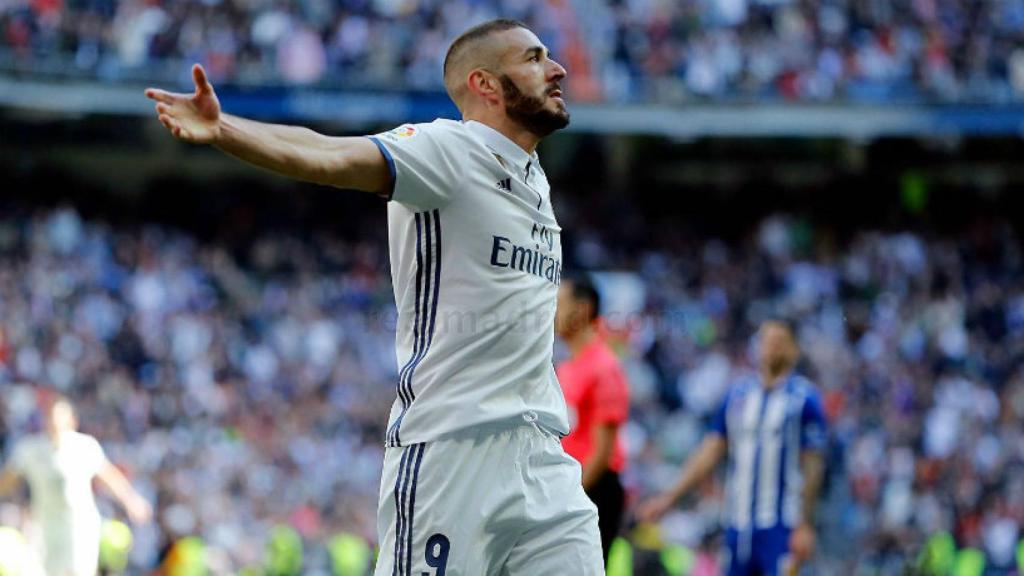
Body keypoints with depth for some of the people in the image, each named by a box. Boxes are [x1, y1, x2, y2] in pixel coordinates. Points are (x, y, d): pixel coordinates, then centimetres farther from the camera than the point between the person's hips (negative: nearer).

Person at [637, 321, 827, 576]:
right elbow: (710, 452, 12)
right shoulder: (737, 396, 10)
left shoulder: (804, 399, -3)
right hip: (739, 523, 5)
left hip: (781, 526, -5)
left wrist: (805, 526, -10)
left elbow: (812, 466, -5)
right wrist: (669, 497, 5)